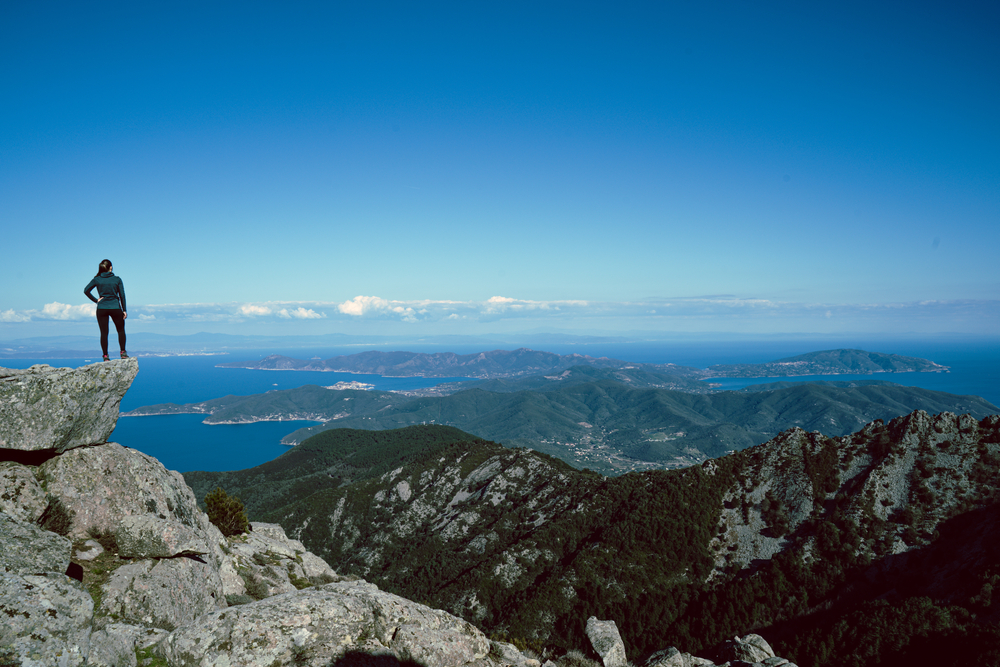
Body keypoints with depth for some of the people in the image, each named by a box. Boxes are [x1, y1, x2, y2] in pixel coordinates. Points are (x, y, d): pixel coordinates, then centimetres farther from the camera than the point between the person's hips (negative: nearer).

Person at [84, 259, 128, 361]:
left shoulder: (97, 279, 2)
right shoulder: (117, 279, -1)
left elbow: (86, 290, -6)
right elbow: (122, 295, -1)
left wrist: (96, 300, 1)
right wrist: (124, 310, 3)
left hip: (102, 308, 1)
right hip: (115, 308, -1)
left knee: (104, 333, 5)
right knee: (121, 330, 15)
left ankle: (105, 356, 4)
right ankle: (123, 352, 7)